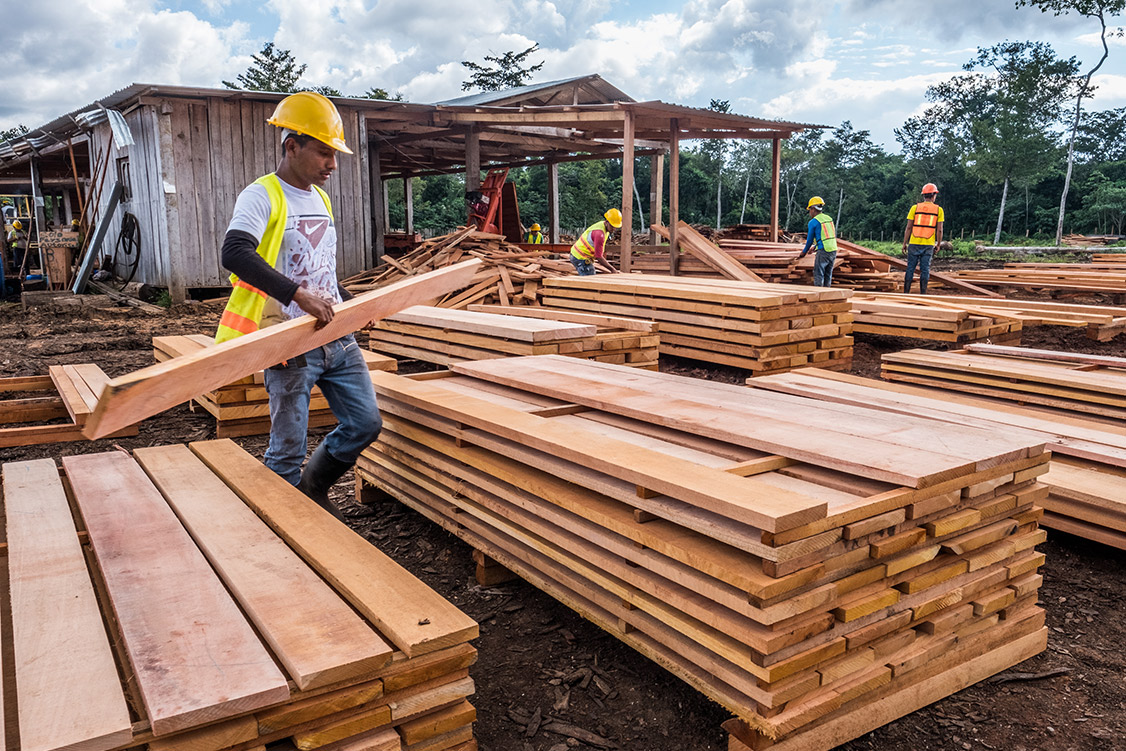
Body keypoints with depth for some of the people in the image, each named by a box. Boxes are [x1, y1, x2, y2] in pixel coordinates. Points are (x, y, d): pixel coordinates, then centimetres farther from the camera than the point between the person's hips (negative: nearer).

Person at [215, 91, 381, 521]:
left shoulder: (320, 199, 17)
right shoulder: (262, 196, -9)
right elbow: (234, 253, -26)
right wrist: (298, 295, -33)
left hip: (337, 337, 7)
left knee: (365, 423, 9)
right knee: (288, 448, 0)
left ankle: (314, 486, 31)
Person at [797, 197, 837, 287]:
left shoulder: (813, 222, -8)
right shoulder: (829, 218, 13)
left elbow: (810, 240, -1)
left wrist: (804, 252, 15)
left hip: (823, 251, -7)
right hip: (833, 250, 7)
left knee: (818, 275, -2)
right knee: (828, 275, 12)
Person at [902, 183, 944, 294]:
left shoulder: (915, 208, 2)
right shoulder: (938, 210, 2)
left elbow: (908, 228, 0)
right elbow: (939, 230, 0)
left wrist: (905, 243, 5)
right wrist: (938, 245, 10)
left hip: (914, 243, 0)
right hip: (929, 244, 0)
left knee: (910, 268, 4)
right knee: (925, 269, 4)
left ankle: (906, 292, 4)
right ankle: (922, 293, 4)